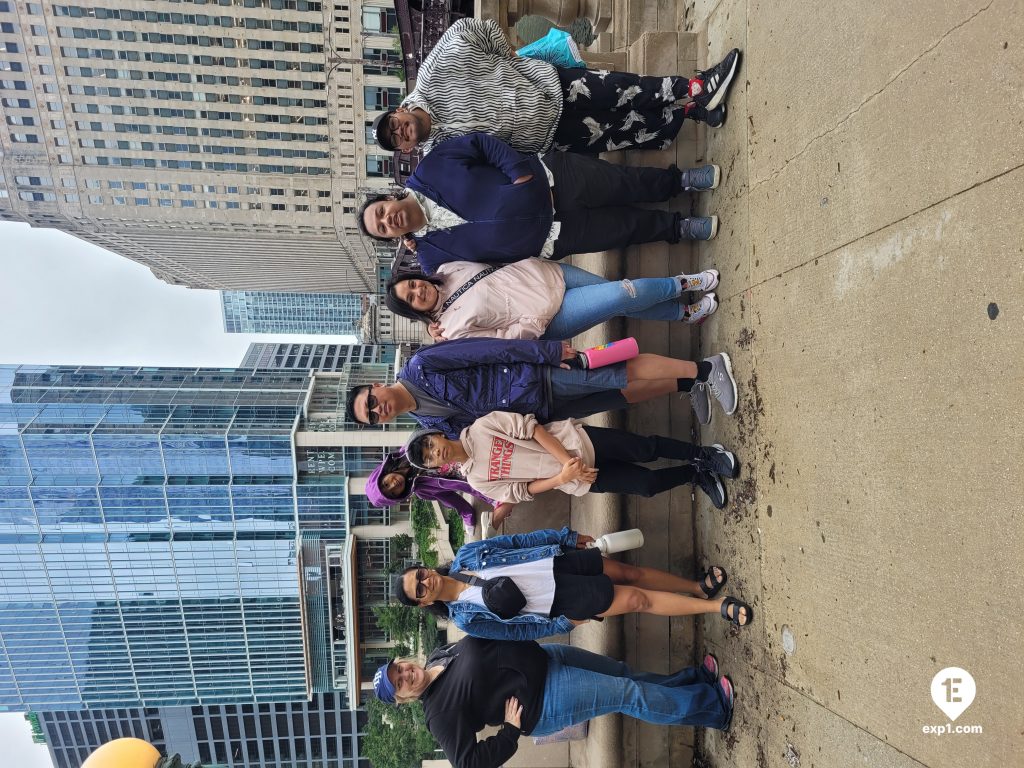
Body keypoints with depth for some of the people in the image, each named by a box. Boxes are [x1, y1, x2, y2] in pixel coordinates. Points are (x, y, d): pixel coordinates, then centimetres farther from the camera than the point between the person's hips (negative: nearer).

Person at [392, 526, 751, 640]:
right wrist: (564, 624, -10)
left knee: (626, 571, 0)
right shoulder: (467, 618, -12)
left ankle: (699, 587, 21)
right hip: (560, 602, -4)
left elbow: (518, 541, 1)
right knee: (636, 600, -8)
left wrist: (566, 536, 2)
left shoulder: (465, 555, -4)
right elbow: (518, 631, -6)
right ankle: (718, 607, 4)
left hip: (557, 561, 4)